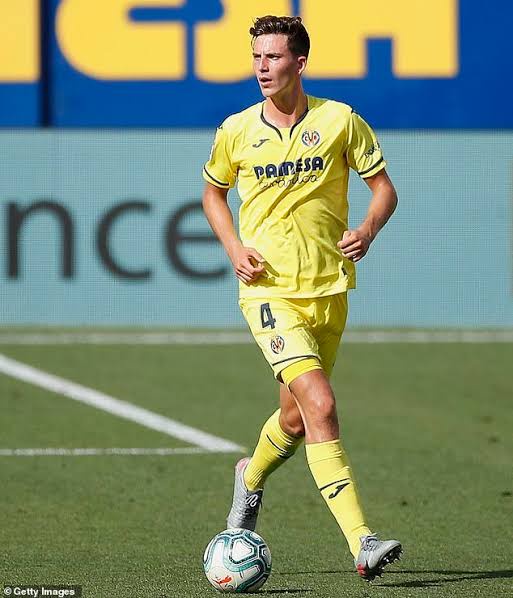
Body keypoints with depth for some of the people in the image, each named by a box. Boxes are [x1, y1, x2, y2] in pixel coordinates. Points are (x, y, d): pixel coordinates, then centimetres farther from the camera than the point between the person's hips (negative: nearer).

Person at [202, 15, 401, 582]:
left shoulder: (340, 121, -1)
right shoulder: (236, 131, 0)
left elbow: (384, 188, 5)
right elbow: (213, 191, 17)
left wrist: (368, 229, -15)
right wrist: (234, 248, 1)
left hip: (329, 290, 2)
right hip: (269, 291, -2)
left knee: (296, 419, 14)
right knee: (320, 405, -20)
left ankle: (251, 477, 49)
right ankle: (361, 542, -24)